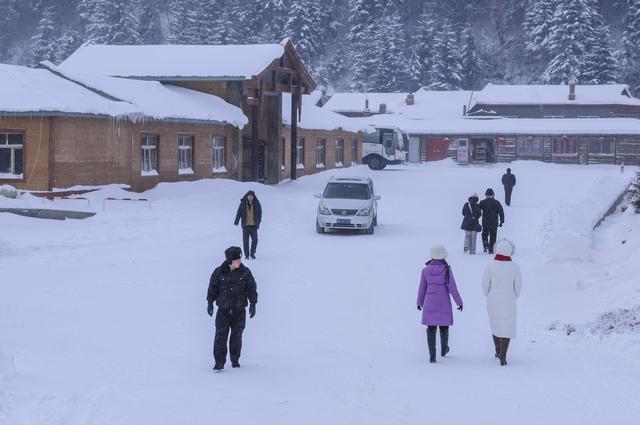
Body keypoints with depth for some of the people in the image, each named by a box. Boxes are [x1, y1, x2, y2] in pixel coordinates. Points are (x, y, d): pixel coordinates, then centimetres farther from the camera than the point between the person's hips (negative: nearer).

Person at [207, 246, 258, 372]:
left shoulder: (245, 272, -3)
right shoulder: (219, 272, -5)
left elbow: (252, 288, 3)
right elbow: (213, 287, 5)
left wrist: (253, 304, -2)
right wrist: (210, 302, 2)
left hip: (239, 311, 1)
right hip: (223, 310, -1)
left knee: (237, 336, 10)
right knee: (220, 336, -8)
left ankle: (235, 359, 27)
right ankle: (219, 362, -4)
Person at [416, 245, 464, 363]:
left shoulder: (425, 270, -3)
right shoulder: (446, 270, -11)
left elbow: (422, 288, 5)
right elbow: (452, 288, -10)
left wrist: (420, 302, 20)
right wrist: (459, 302, 1)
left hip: (430, 303, 1)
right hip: (444, 303, -1)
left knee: (431, 329, 4)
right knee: (444, 327, 18)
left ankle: (432, 355, -3)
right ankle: (444, 349, 37)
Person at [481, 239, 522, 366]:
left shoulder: (490, 266, -12)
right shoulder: (514, 266, -11)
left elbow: (485, 284, -4)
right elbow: (518, 285, -3)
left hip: (493, 300, 1)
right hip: (509, 301, -1)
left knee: (495, 324, 21)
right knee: (507, 327, 4)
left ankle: (498, 351, 36)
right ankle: (503, 357, -3)